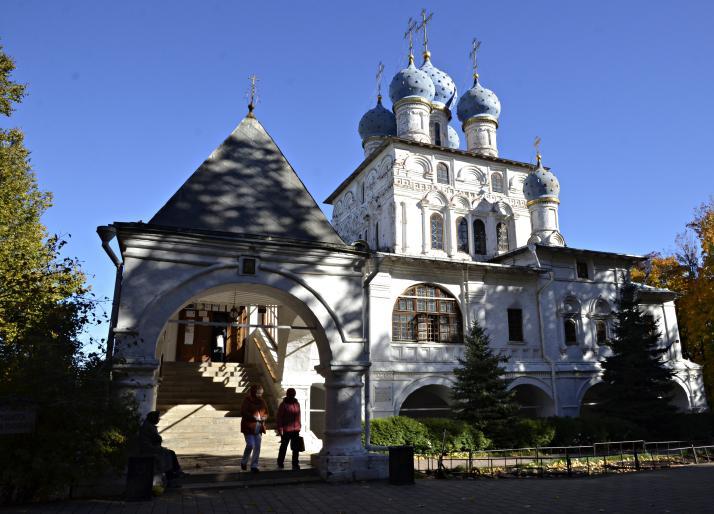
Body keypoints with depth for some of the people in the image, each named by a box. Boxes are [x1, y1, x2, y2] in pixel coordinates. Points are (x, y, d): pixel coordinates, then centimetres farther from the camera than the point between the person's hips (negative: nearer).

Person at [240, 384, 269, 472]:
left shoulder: (262, 402, 9)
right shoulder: (247, 401, -8)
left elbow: (266, 413, 16)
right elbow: (243, 413, -16)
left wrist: (264, 417, -7)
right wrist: (254, 417, -24)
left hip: (259, 428, 5)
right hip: (248, 427, -5)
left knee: (257, 447, 3)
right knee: (250, 445, -9)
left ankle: (254, 465, 14)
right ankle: (244, 462, 16)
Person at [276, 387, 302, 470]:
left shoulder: (297, 403, 8)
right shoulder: (283, 404, -8)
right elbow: (279, 417, -9)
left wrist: (299, 426, 12)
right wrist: (280, 429, -13)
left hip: (296, 429, 4)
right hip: (286, 429, -4)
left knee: (296, 448, 6)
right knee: (284, 446, 10)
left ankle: (295, 464, 15)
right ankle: (280, 462, 26)